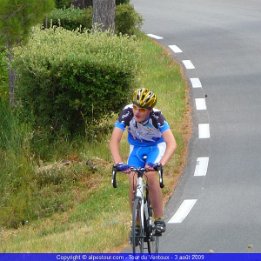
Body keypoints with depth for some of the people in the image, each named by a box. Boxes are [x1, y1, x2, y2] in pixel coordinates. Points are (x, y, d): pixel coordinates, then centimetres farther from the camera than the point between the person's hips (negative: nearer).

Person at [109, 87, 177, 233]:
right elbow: (114, 141, -32)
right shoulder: (127, 114, -29)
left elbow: (172, 143, -40)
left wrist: (161, 163, -56)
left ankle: (159, 219, -17)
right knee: (133, 182, -16)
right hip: (136, 147, 2)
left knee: (150, 174, -28)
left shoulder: (157, 117, -33)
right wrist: (118, 163, -48)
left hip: (156, 146, -2)